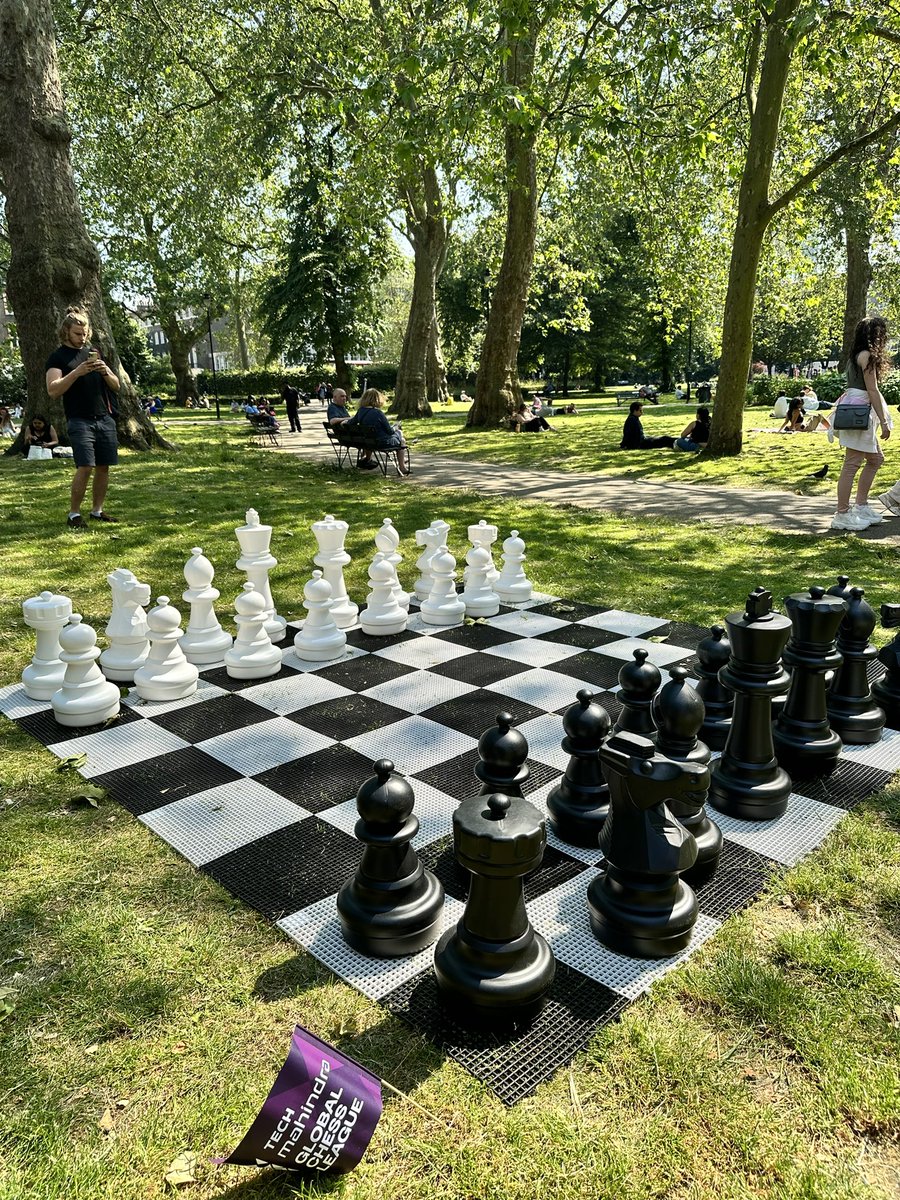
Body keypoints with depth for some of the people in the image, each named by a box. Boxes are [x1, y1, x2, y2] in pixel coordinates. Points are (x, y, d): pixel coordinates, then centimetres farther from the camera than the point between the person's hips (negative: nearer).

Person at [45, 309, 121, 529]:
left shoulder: (94, 352, 17)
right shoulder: (58, 357, 2)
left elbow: (116, 387, 15)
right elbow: (53, 391, -9)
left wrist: (106, 372, -6)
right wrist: (76, 372, -19)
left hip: (105, 419, 5)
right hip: (79, 421, -5)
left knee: (103, 467, 4)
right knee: (85, 467, -14)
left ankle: (97, 510, 16)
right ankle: (73, 514, -3)